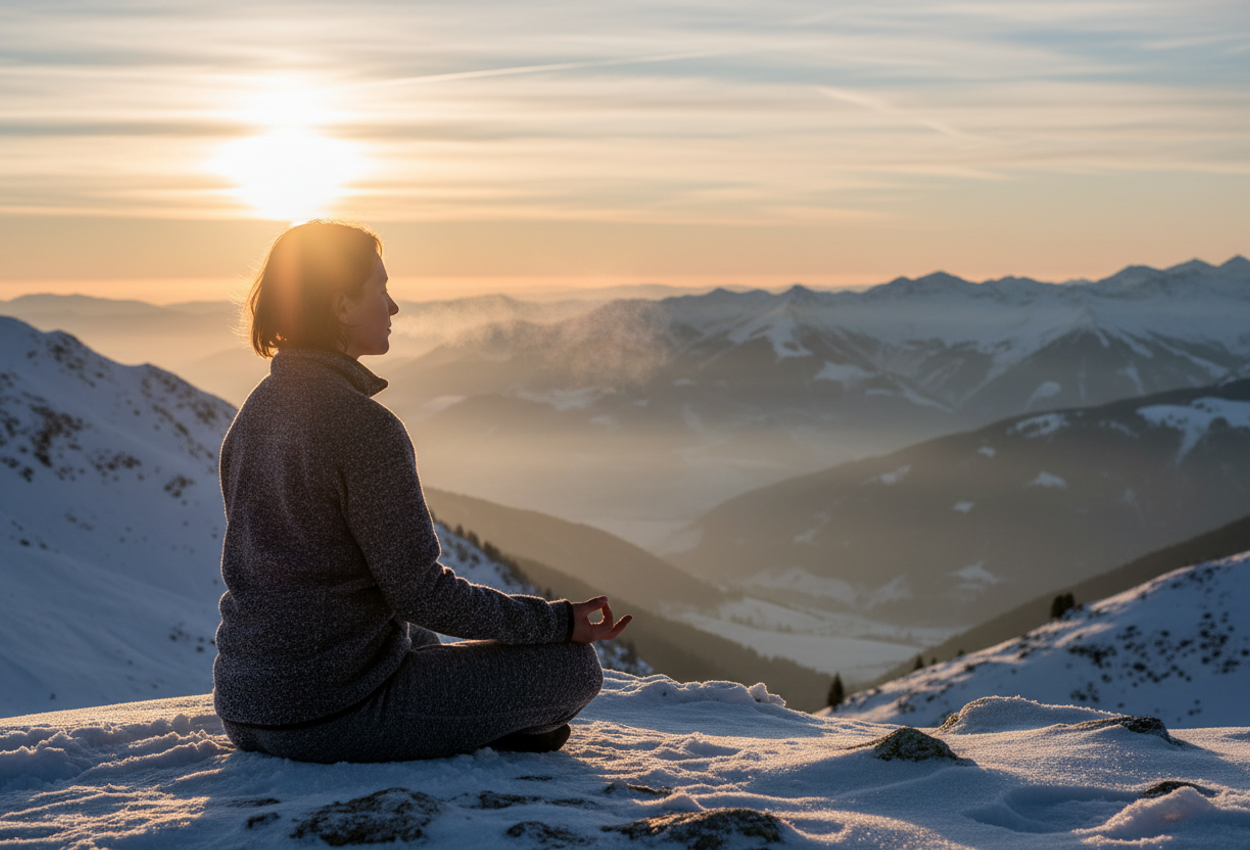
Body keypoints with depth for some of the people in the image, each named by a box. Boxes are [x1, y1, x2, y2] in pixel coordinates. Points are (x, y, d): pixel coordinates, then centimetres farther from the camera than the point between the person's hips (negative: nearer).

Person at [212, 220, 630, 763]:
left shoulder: (252, 416, 7)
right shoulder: (364, 427, -20)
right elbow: (420, 592, -18)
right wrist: (560, 621, -8)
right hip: (332, 714, -9)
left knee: (417, 637, 39)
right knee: (573, 664, -2)